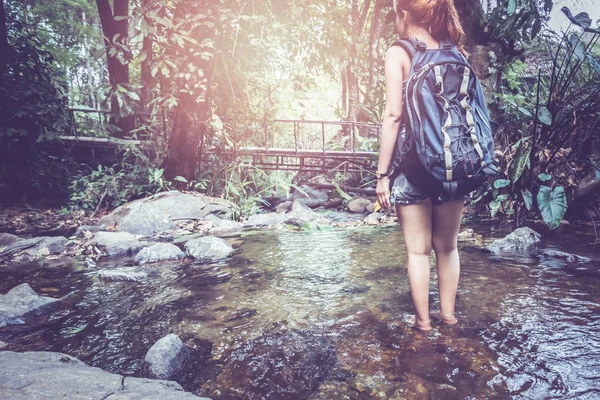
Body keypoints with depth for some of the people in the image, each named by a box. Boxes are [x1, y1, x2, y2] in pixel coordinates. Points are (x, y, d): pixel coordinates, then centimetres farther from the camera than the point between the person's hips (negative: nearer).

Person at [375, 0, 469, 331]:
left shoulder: (398, 53, -5)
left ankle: (422, 319, 19)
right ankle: (448, 313, 29)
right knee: (448, 246, 16)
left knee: (418, 249, 8)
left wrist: (382, 173, -9)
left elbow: (393, 116, -12)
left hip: (414, 163, -4)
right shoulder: (455, 53, 7)